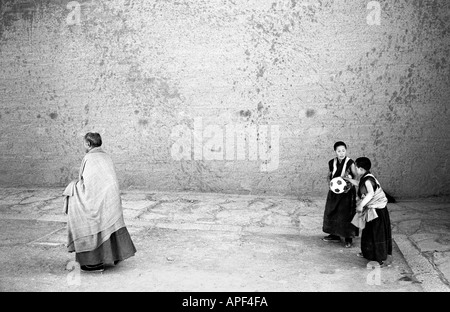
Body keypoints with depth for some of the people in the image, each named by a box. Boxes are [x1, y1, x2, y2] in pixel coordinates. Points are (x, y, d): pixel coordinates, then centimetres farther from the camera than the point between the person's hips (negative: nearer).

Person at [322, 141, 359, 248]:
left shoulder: (350, 163, -14)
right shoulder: (332, 163, -1)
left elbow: (356, 177, -9)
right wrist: (329, 181, -6)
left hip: (347, 191, -5)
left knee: (346, 214, -2)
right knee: (331, 212, 13)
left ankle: (348, 238, 13)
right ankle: (335, 235, 31)